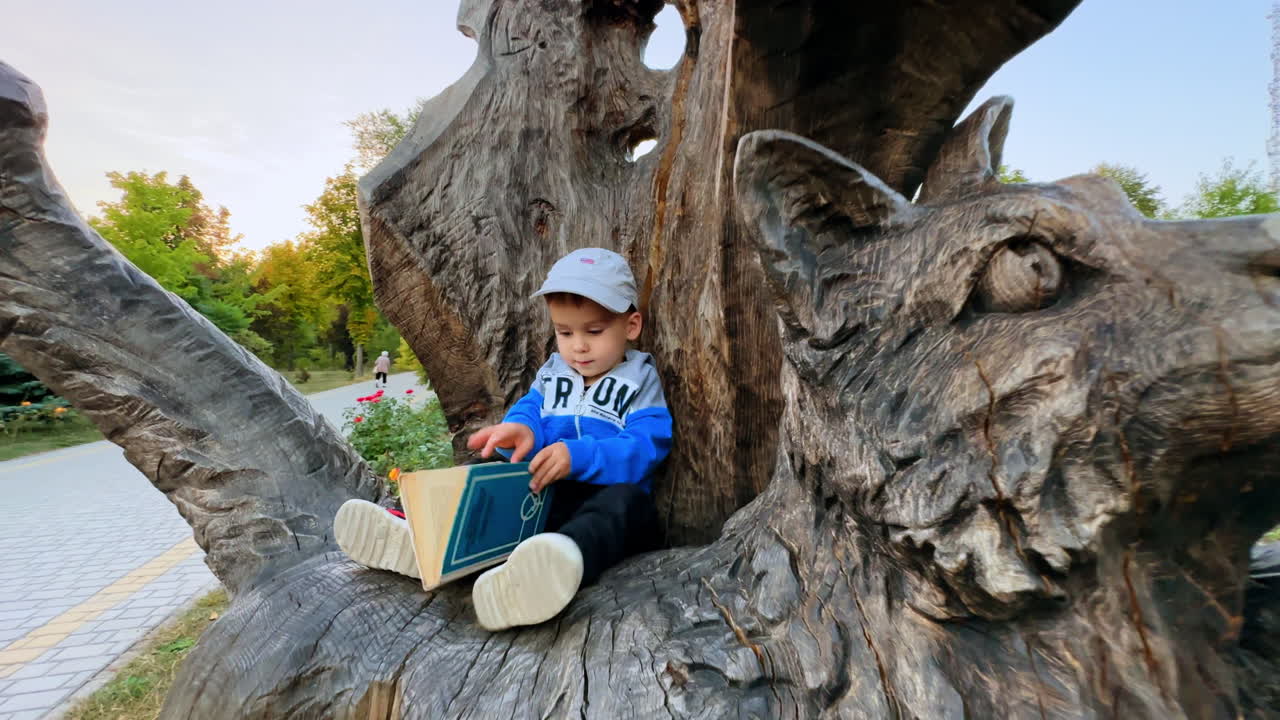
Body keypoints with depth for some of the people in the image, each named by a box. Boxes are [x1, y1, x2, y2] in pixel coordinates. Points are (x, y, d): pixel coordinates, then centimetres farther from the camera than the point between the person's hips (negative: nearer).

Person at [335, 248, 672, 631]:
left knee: (626, 500, -38)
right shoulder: (551, 372, 18)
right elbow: (529, 409, 6)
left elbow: (645, 447, -13)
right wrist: (520, 429, -21)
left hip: (602, 500, -6)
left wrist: (577, 456, -29)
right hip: (544, 494, 6)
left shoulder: (641, 381, 1)